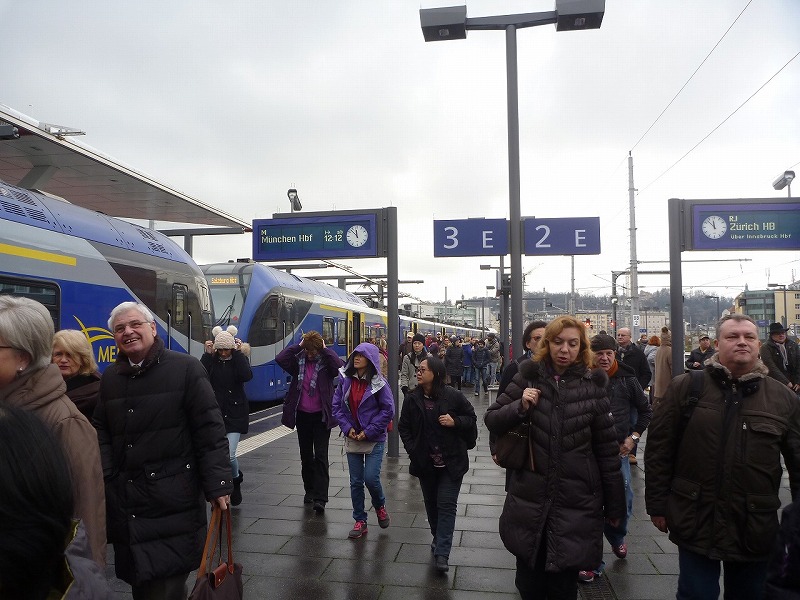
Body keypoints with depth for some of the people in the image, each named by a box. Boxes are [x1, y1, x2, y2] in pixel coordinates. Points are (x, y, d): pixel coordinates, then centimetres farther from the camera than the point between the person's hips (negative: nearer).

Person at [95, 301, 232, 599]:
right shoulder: (109, 377, 12)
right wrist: (103, 476, 0)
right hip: (125, 503, 5)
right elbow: (101, 432, 14)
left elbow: (210, 430, -9)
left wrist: (218, 484, -13)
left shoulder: (186, 368, -7)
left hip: (173, 502, -5)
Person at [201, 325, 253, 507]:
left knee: (229, 455, -10)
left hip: (235, 413, -2)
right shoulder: (211, 360, 3)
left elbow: (246, 376, -21)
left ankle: (236, 479, 22)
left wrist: (237, 353, -18)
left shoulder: (239, 359, -1)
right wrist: (207, 354, -14)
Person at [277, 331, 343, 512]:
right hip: (302, 415, 4)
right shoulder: (298, 361, 0)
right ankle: (309, 490, 32)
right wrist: (298, 346, -12)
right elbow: (280, 359, -15)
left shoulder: (326, 362, -7)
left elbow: (339, 366, -27)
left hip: (321, 416, -4)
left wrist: (325, 349, -18)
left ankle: (320, 498, -5)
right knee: (306, 455, 16)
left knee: (321, 456, -6)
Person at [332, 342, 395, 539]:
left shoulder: (378, 383, -10)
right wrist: (347, 427, -8)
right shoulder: (345, 380, 0)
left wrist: (369, 431, -12)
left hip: (374, 439, -3)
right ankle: (360, 521, 22)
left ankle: (380, 506, 23)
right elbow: (337, 406, 4)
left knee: (371, 478, -9)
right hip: (352, 438, 4)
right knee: (355, 482, 7)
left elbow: (388, 410, -9)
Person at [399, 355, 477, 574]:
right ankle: (438, 538, 40)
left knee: (447, 505, -4)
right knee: (431, 503, 17)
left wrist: (455, 422, -18)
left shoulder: (453, 396, -12)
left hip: (451, 462, -3)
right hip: (425, 463, 4)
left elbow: (471, 418, 0)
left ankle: (441, 553, -1)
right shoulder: (412, 399, -3)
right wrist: (412, 449, -6)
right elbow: (404, 427, 6)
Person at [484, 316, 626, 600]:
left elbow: (607, 450, 2)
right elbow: (492, 421, 5)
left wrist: (614, 506, 5)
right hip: (530, 500, 1)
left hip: (576, 503, -1)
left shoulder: (593, 385, -2)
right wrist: (520, 406, -15)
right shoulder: (528, 377, 0)